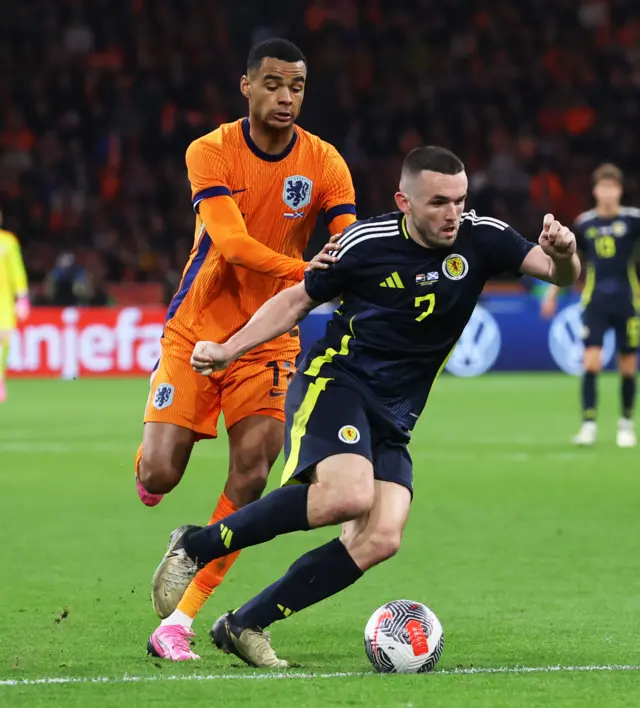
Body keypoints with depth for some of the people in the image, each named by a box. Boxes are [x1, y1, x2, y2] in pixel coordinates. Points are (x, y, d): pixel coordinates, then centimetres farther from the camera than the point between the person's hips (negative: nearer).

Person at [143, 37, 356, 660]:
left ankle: (179, 619, -7)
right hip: (195, 329, -1)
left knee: (251, 477, -13)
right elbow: (230, 240, -25)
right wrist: (302, 270, -40)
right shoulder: (211, 152, -11)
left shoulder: (323, 163, -4)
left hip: (270, 337, 2)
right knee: (159, 473, -10)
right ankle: (149, 473, 31)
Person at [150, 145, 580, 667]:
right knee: (348, 495, -32)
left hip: (392, 421, 5)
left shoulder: (480, 238, -1)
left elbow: (563, 276, -6)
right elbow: (298, 299, 6)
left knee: (380, 540, -14)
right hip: (334, 381, -5)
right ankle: (195, 548, -17)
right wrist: (229, 349, -2)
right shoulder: (366, 243, -8)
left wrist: (564, 255, -30)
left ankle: (245, 626, -4)